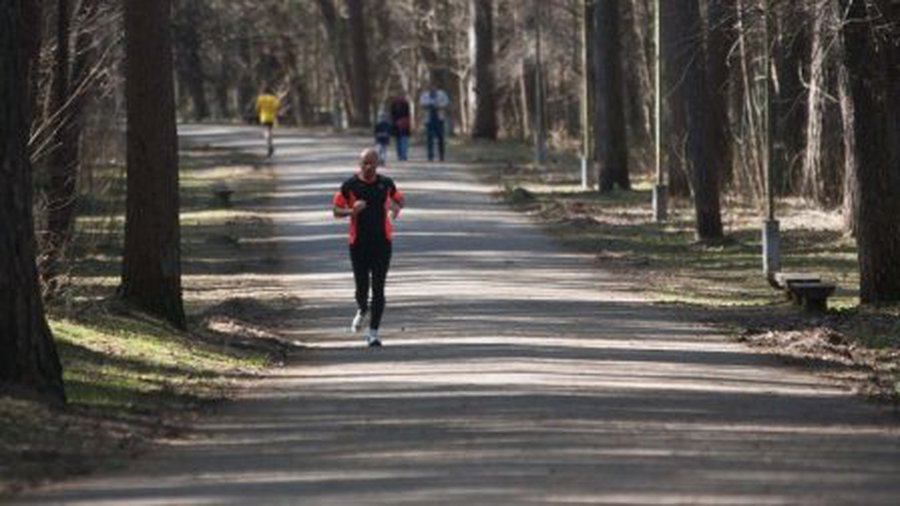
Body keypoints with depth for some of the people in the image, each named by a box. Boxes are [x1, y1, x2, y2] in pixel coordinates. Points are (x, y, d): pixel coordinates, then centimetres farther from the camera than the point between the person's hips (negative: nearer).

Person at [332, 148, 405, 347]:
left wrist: (395, 209, -4)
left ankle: (373, 332, -1)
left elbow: (399, 200, 20)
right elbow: (337, 211, 2)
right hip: (358, 243, 0)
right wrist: (352, 211, -19)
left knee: (378, 289, -5)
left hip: (382, 242, 1)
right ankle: (363, 311, 38)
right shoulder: (350, 185, -2)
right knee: (362, 287, 3)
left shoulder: (386, 184, 3)